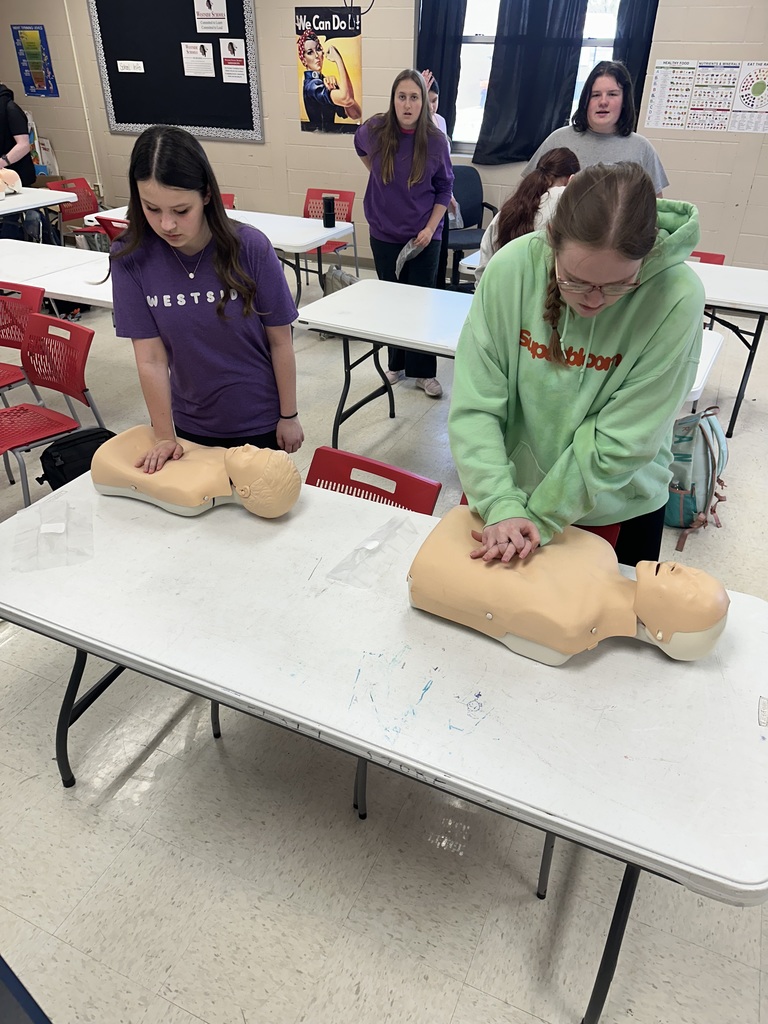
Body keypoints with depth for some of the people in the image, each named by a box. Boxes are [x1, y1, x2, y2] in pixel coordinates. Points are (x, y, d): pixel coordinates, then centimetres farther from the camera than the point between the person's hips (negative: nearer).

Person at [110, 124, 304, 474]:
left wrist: (289, 415, -4)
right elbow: (151, 358, -13)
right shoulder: (131, 257, -15)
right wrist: (165, 437, -8)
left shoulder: (250, 247, -19)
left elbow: (280, 341, -10)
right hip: (191, 423, 2)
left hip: (260, 420, -1)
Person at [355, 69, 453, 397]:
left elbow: (444, 189, -1)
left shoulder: (435, 140, -11)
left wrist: (430, 228, -10)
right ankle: (397, 363, 25)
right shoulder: (375, 130, -8)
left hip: (424, 236, -2)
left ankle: (424, 371, 10)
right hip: (384, 234, 2)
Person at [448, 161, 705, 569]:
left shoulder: (677, 300, -24)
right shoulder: (511, 267, -20)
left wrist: (540, 517, -21)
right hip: (512, 486, 2)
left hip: (619, 511, -1)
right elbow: (474, 405, -18)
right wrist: (502, 505, -26)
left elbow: (621, 443, -22)